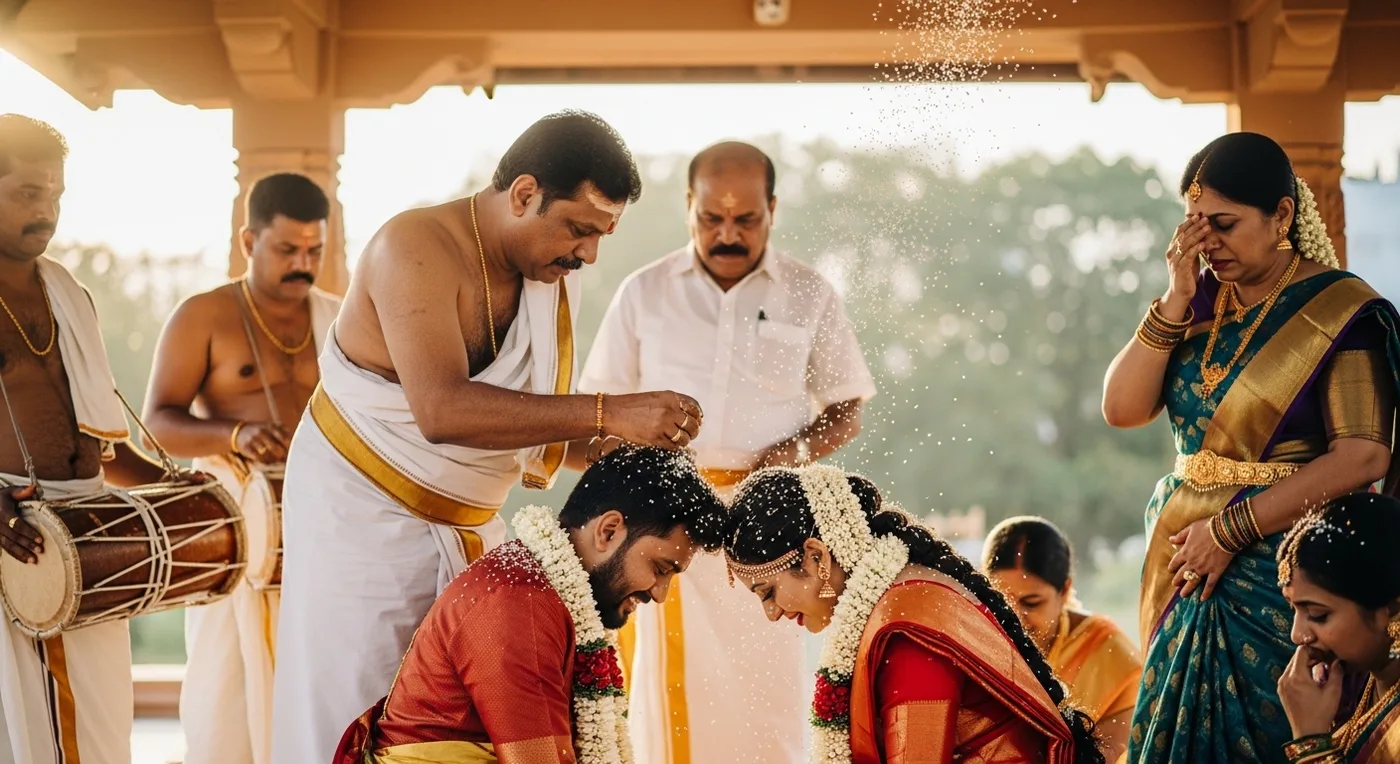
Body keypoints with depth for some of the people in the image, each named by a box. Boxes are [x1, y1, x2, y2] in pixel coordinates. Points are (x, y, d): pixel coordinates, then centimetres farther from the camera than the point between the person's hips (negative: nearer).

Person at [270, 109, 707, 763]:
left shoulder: (554, 274, -1)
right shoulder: (418, 247, -23)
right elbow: (442, 411, -37)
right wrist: (609, 412, -41)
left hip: (466, 523, 7)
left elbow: (535, 416, 3)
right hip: (361, 507, -7)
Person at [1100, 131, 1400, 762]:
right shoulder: (1202, 300, 9)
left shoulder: (1339, 310, -8)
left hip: (1280, 579, -5)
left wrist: (1230, 531, -16)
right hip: (1187, 570, 5)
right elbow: (1121, 409, 1)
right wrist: (1177, 301, -8)